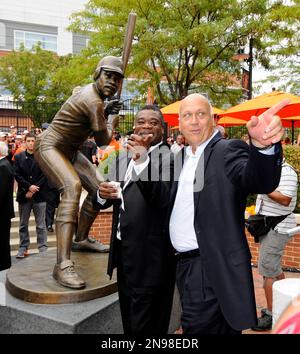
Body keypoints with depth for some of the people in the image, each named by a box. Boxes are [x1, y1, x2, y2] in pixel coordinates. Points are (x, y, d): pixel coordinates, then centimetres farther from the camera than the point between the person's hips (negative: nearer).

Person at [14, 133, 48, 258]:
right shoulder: (18, 157, 7)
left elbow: (45, 176, -4)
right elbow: (17, 175, 0)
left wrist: (34, 190, -10)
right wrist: (29, 186, -12)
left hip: (39, 195, -2)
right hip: (24, 194, 2)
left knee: (41, 225, 2)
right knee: (23, 224, 10)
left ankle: (43, 248, 9)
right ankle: (23, 248, 20)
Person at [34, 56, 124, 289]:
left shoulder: (89, 91, 6)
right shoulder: (94, 102, -24)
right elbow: (103, 141, -15)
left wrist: (106, 111, 8)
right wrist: (112, 119, 2)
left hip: (69, 150, 10)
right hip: (50, 146, -10)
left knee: (100, 187, 7)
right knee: (72, 187, -34)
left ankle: (81, 239, 23)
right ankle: (63, 265, -40)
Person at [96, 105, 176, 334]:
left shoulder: (171, 157, -13)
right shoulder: (123, 158, 11)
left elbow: (163, 198, -27)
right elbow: (111, 198, 13)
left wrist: (142, 160, -37)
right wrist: (103, 194, -10)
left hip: (150, 255, -7)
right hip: (123, 250, 7)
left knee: (146, 326, 7)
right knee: (129, 321, 24)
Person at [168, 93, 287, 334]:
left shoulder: (229, 150, -11)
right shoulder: (181, 156, 12)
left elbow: (260, 182, -31)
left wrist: (263, 145, -49)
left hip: (210, 268, -7)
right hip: (184, 263, 7)